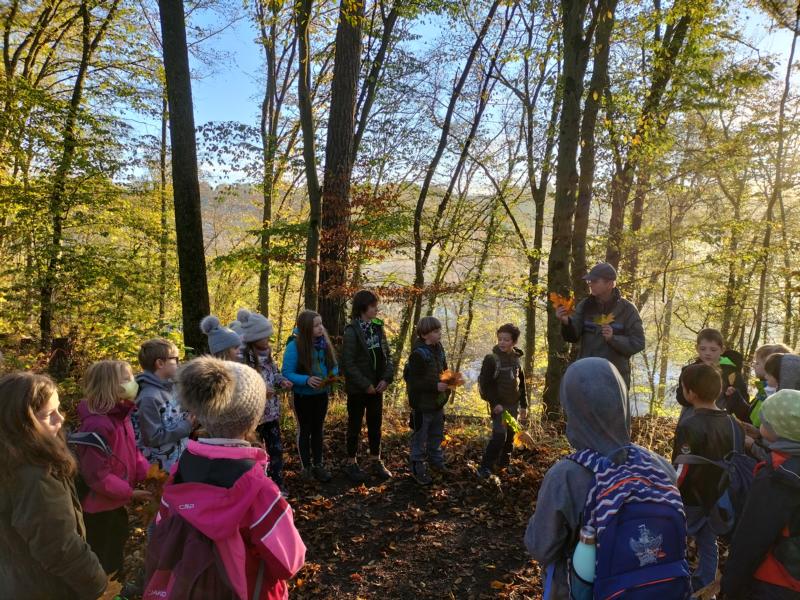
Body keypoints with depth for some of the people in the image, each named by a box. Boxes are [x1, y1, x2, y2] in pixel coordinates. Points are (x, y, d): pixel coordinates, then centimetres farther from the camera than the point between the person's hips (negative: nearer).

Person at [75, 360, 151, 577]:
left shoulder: (120, 415, 0)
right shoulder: (97, 425, -31)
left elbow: (131, 451, 7)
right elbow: (97, 476, -28)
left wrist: (147, 472, -9)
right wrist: (130, 492, -21)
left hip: (116, 502, 10)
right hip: (100, 505, -9)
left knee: (115, 554, 29)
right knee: (101, 563, 12)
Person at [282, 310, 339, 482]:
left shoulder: (324, 343, -7)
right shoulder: (294, 346, -22)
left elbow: (334, 365, 3)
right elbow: (286, 373, -19)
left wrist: (332, 376, -19)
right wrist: (306, 380, -33)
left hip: (321, 394, 5)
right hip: (302, 396, -4)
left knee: (318, 429, 17)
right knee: (305, 430, 12)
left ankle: (318, 465, 30)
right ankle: (306, 467, 25)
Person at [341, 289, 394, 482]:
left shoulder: (378, 327, 2)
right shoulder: (352, 331, -16)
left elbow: (387, 355, 6)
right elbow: (348, 363, -17)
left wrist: (386, 378, -8)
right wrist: (365, 385, -16)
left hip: (377, 387, 6)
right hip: (357, 389, -5)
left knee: (376, 424, 15)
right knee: (355, 425, 9)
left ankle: (375, 461, 30)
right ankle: (351, 463, 24)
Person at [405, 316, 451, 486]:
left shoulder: (439, 349, 3)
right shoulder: (418, 354, -20)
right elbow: (414, 382, -22)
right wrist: (435, 386, -25)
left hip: (438, 403, 8)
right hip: (422, 404, -8)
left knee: (437, 435, 23)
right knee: (420, 438, 6)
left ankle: (436, 462, 41)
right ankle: (418, 469, 19)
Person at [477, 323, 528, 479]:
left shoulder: (516, 359, 5)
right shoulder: (491, 359, -12)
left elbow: (521, 384, 15)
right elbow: (484, 383, -14)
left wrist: (524, 404, 14)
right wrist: (494, 403, -17)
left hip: (514, 405, 6)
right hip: (499, 405, -6)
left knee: (510, 436, 12)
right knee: (499, 435, -14)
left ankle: (504, 463, 29)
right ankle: (485, 467, -4)